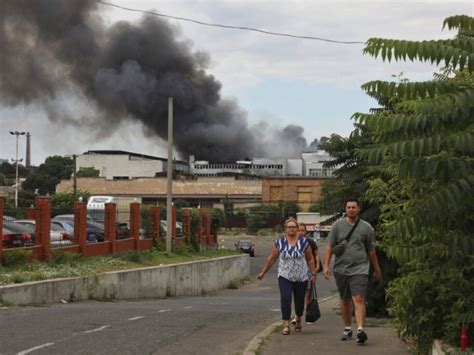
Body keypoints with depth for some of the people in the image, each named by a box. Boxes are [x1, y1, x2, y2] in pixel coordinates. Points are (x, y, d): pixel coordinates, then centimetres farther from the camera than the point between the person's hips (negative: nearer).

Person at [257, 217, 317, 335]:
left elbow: (310, 259, 6)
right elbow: (271, 259, 8)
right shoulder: (279, 242, 1)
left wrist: (313, 274, 0)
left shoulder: (303, 242, 1)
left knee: (300, 301, 8)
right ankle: (286, 324, -15)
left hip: (301, 278, 1)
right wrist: (263, 272, 8)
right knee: (285, 298, -18)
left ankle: (298, 320, 36)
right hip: (284, 277, -1)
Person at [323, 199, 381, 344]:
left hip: (359, 269, -2)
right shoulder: (338, 225, 5)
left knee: (359, 299, -15)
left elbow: (371, 251, 12)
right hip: (341, 269, 2)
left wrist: (377, 270, 18)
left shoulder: (366, 228, 4)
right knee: (345, 300, 12)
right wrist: (326, 266, -4)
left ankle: (360, 329, -23)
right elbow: (330, 247, 6)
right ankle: (347, 329, 24)